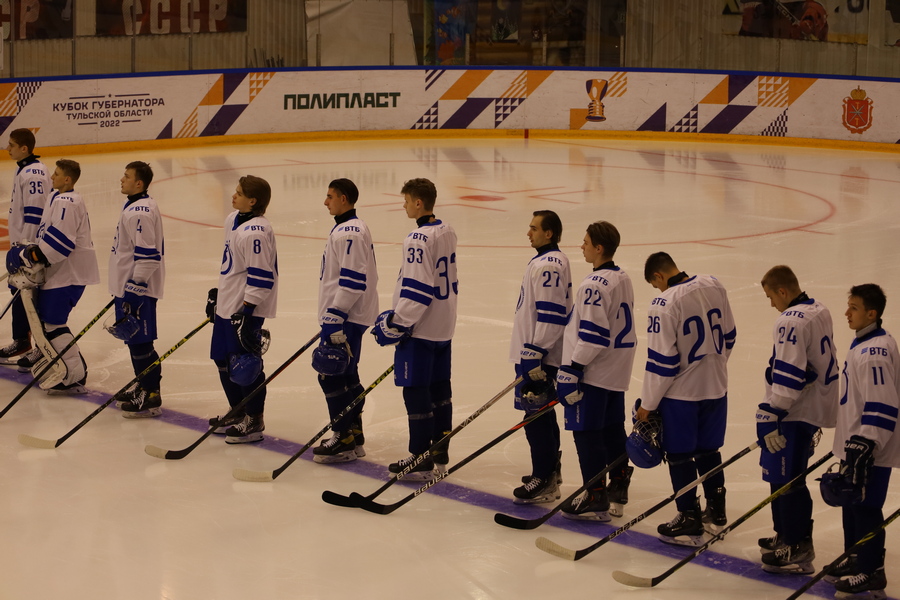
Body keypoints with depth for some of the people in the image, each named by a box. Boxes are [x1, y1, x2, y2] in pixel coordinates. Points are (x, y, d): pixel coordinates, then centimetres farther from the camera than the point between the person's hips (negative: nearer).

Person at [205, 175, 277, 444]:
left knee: (245, 365, -2)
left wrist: (246, 311, -24)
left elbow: (260, 275, -24)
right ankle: (237, 412, 33)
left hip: (246, 309, -10)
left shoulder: (255, 232, -22)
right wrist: (216, 293, 25)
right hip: (227, 305, 10)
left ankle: (254, 421, 11)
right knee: (223, 361, 18)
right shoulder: (233, 220, 9)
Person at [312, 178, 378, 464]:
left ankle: (344, 440, -4)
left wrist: (335, 317, -24)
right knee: (346, 376, 14)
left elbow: (352, 279, -24)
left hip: (346, 318, -11)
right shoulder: (347, 229, 17)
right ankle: (354, 436, 21)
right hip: (345, 317, 11)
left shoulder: (349, 232, -17)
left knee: (332, 375, -9)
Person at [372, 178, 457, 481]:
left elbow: (416, 288, -23)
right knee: (440, 389, 14)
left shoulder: (419, 239, -20)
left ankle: (421, 459, 0)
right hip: (444, 326, 10)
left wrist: (396, 322, -16)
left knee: (416, 392, -3)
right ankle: (440, 454, 22)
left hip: (420, 330, -10)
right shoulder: (447, 232, 8)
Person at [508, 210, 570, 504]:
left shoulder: (549, 265, -18)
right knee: (542, 414, 18)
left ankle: (544, 482, -3)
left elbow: (551, 315, -24)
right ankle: (549, 470, 28)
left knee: (537, 415, -7)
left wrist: (535, 353, -23)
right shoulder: (551, 261, 15)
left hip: (539, 357, -11)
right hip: (533, 352, 11)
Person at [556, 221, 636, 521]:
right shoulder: (623, 279, 10)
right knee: (613, 430, 16)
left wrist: (572, 369, -19)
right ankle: (618, 488, 23)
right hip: (618, 371, 9)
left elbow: (592, 334, -23)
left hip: (594, 373, -9)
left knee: (587, 434, -3)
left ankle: (595, 498, -1)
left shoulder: (595, 285, -19)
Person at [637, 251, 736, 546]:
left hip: (681, 392, -7)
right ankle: (716, 509, 32)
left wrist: (648, 404, -9)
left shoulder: (665, 303, -21)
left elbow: (661, 359, -19)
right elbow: (728, 336, 10)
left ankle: (690, 522, 11)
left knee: (680, 456, 6)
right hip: (716, 387, 7)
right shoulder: (713, 286, -1)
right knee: (708, 449, 21)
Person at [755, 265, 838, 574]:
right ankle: (787, 534, 29)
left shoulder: (791, 321, -20)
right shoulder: (819, 312, 11)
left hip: (795, 414, -10)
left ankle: (797, 550, -2)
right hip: (816, 406, 10)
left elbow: (787, 376, -24)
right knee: (782, 475, 19)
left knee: (786, 479, -5)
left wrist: (770, 418, -22)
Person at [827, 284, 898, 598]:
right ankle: (855, 559, 33)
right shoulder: (864, 343, 11)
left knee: (865, 507, -3)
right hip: (856, 444, 10)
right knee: (851, 503, 19)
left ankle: (871, 573, 7)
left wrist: (865, 444, -27)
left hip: (872, 448, -10)